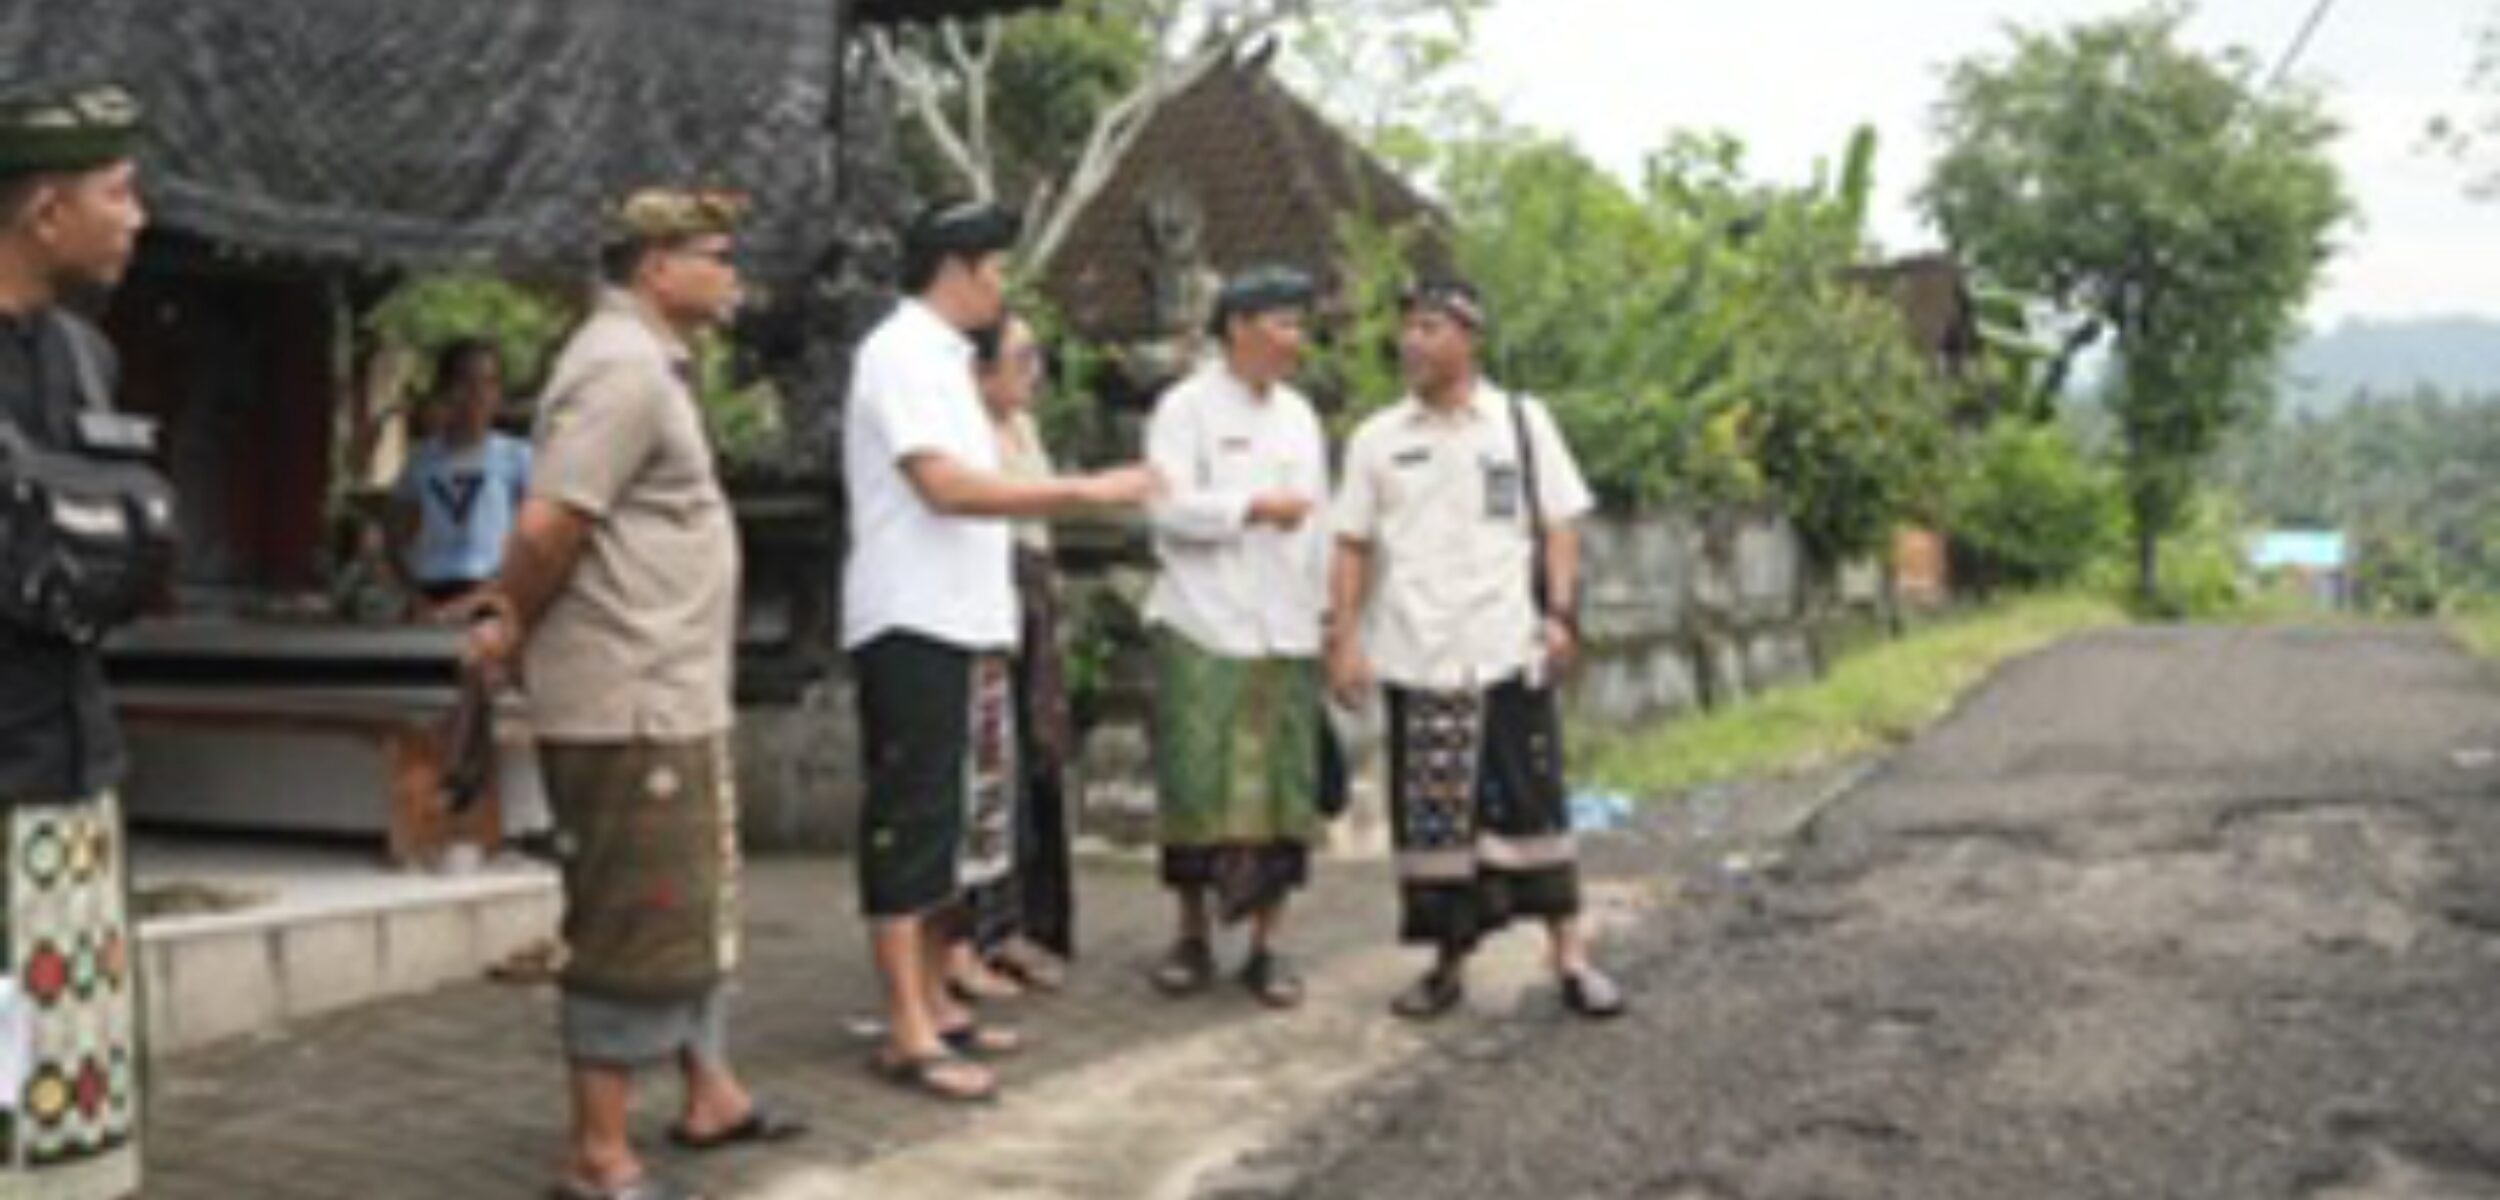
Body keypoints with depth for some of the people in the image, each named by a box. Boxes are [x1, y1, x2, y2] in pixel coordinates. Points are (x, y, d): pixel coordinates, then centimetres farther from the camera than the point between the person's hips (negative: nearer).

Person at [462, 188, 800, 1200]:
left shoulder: (647, 362, 16)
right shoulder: (624, 366, -17)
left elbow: (544, 530, 18)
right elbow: (549, 525, -23)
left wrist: (506, 614, 6)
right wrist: (516, 628, -7)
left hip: (673, 698, 10)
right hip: (630, 704, -10)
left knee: (693, 909, 20)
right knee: (636, 930, -3)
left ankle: (709, 1097, 34)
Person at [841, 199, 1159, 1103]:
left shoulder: (942, 357, 19)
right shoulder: (901, 352, -11)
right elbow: (947, 486, -21)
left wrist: (1079, 496, 10)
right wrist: (1085, 490, -19)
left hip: (965, 628, 10)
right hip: (914, 627, -10)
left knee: (959, 823, 13)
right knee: (911, 826, -7)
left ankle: (934, 1004, 22)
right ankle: (908, 1035, -4)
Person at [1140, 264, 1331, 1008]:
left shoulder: (1300, 415, 16)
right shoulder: (1187, 407, -2)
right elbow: (1172, 507, -13)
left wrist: (1323, 611, 14)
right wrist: (1258, 506, -12)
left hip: (1286, 633, 5)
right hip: (1204, 630, -4)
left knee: (1282, 790, 1)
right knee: (1198, 787, -3)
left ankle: (1265, 946, 10)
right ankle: (1193, 938, 13)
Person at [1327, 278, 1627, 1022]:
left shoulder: (1522, 422, 8)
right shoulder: (1377, 438, 9)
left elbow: (1557, 527, 7)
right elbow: (1353, 546, 8)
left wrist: (1559, 613, -5)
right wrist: (1345, 639, -1)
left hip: (1507, 648, -1)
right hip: (1415, 654, 1)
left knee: (1531, 800, -1)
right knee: (1431, 813, 4)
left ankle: (1570, 956, 5)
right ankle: (1448, 963, 14)